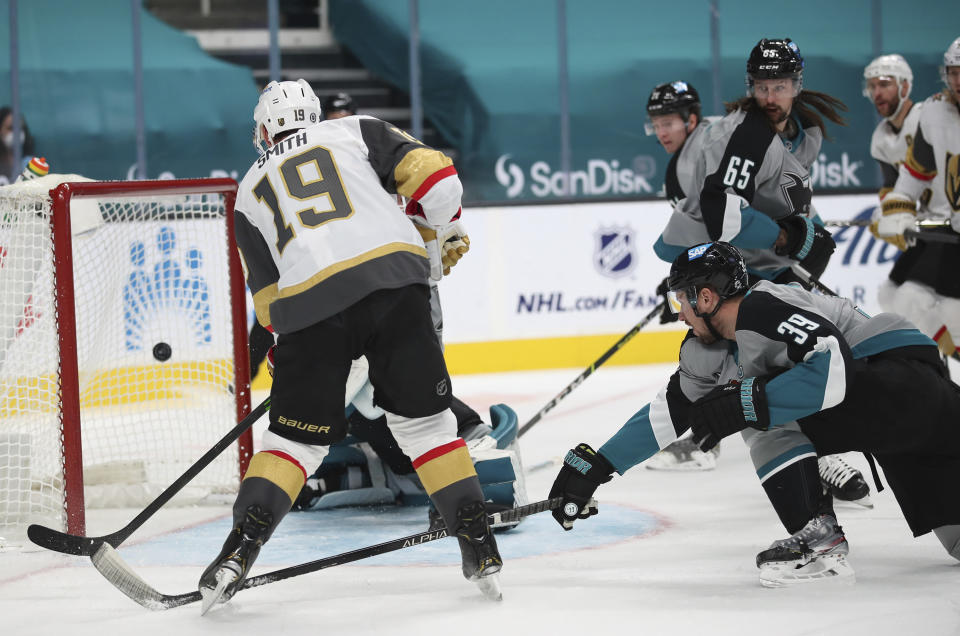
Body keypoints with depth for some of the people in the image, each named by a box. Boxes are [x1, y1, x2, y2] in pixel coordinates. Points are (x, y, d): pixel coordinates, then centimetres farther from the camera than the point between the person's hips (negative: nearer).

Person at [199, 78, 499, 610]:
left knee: (295, 437, 13)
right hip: (393, 282, 0)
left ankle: (238, 553, 2)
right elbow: (434, 174, 9)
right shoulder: (357, 131, 22)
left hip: (309, 305, 0)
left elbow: (268, 297, 25)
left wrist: (286, 354, 38)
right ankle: (481, 551, 8)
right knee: (425, 421, 12)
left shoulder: (250, 192, 27)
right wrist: (437, 240, 24)